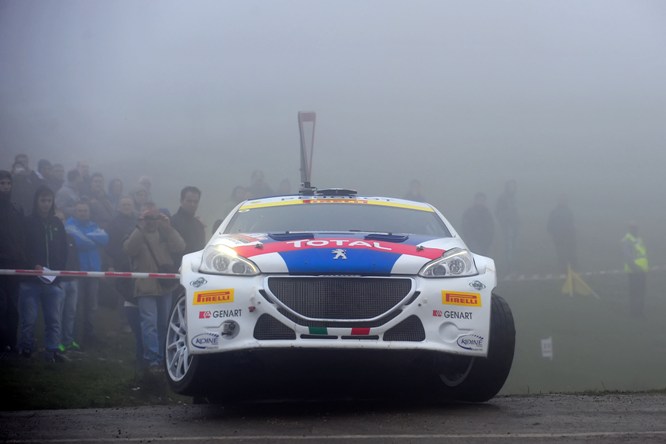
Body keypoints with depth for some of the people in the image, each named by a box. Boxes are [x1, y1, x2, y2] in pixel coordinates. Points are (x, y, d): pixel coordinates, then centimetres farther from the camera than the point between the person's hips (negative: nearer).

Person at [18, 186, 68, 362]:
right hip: (30, 279, -4)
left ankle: (53, 349, 3)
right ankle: (26, 348, 6)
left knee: (54, 318, 1)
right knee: (28, 318, -4)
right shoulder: (28, 223, 1)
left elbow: (64, 250, 14)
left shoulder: (57, 224, 13)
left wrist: (58, 268, -1)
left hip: (53, 280, 4)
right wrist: (33, 266, -14)